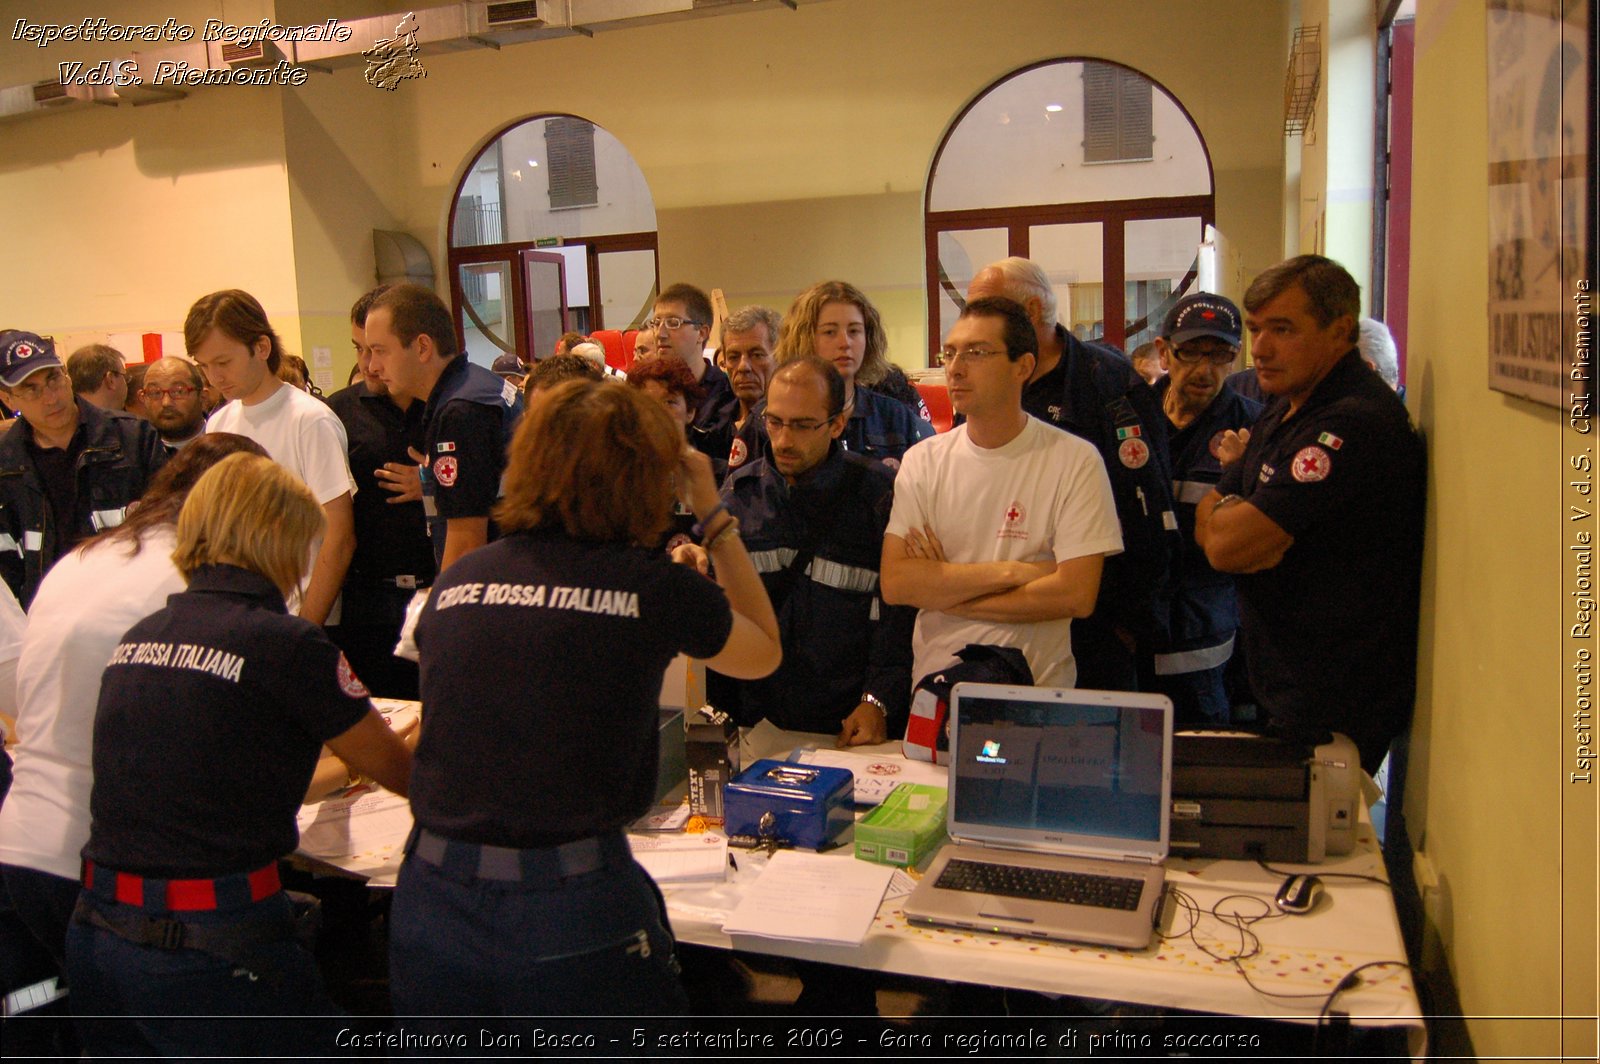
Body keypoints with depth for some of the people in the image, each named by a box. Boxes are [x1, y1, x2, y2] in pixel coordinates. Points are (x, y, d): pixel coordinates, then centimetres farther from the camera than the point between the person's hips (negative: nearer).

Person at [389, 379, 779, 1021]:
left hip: (431, 902, 4)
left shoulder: (453, 584, 3)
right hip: (575, 913, -4)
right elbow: (765, 653, 13)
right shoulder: (658, 589, -8)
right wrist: (713, 514, 16)